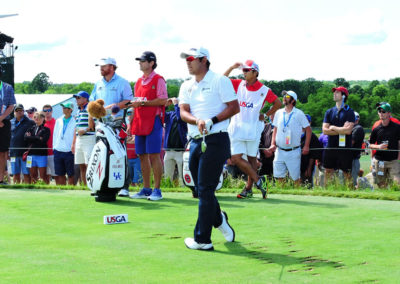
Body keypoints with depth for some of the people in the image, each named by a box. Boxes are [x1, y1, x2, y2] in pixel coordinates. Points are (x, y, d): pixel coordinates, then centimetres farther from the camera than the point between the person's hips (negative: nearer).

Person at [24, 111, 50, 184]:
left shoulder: (46, 129, 3)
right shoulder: (31, 128, 15)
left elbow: (43, 140, -13)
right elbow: (25, 137, -2)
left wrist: (32, 138, -4)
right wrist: (38, 138, -7)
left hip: (41, 154, -4)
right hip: (31, 154, 4)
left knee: (42, 176, -6)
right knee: (33, 176, 6)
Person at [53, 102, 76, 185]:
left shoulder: (74, 121, -2)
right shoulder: (58, 121, 13)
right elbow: (55, 134, 17)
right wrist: (54, 147, 10)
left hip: (69, 151, -5)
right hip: (58, 151, 5)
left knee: (70, 174, -1)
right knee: (60, 174, 8)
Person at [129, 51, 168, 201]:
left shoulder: (158, 80, -5)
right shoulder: (139, 82, 19)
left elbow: (163, 100, -14)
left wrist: (143, 103, -16)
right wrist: (131, 123, 17)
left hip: (153, 120, -8)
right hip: (140, 123, 8)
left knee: (154, 155, -8)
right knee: (142, 155, 8)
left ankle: (157, 190, -6)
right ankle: (146, 189, 14)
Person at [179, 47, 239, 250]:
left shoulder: (219, 81, -2)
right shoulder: (186, 86, 16)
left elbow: (234, 107, -6)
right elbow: (183, 112, 3)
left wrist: (212, 121, -17)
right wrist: (197, 121, -18)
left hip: (215, 140, -7)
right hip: (195, 141, 7)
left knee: (205, 190, -7)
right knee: (200, 189, 13)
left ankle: (202, 239, -3)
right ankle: (219, 219, 37)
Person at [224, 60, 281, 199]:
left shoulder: (264, 90, -3)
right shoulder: (238, 84, 6)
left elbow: (278, 103, 7)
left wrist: (265, 115, 3)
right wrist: (232, 67, -6)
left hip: (253, 129, -3)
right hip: (237, 128, 3)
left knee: (252, 159, 5)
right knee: (236, 158, -5)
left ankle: (248, 188, 11)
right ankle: (258, 181, 4)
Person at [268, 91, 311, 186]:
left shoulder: (299, 114, -3)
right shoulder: (279, 113, 9)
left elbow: (308, 129, 0)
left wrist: (306, 146, -7)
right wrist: (273, 144, 4)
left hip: (293, 152, -4)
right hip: (279, 151, 4)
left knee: (295, 177, -2)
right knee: (279, 176, 5)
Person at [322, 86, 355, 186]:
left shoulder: (349, 112, -1)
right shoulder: (329, 112, 11)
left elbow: (348, 130, -13)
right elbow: (325, 130, 1)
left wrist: (333, 128, -3)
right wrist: (341, 130, -8)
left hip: (345, 148, -4)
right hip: (331, 147, 4)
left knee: (347, 173, 1)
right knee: (328, 172, 6)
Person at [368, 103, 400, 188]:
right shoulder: (376, 129, 6)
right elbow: (370, 145, 12)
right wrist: (378, 146, -9)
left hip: (393, 161, -2)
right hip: (379, 161, 2)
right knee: (381, 185, 5)